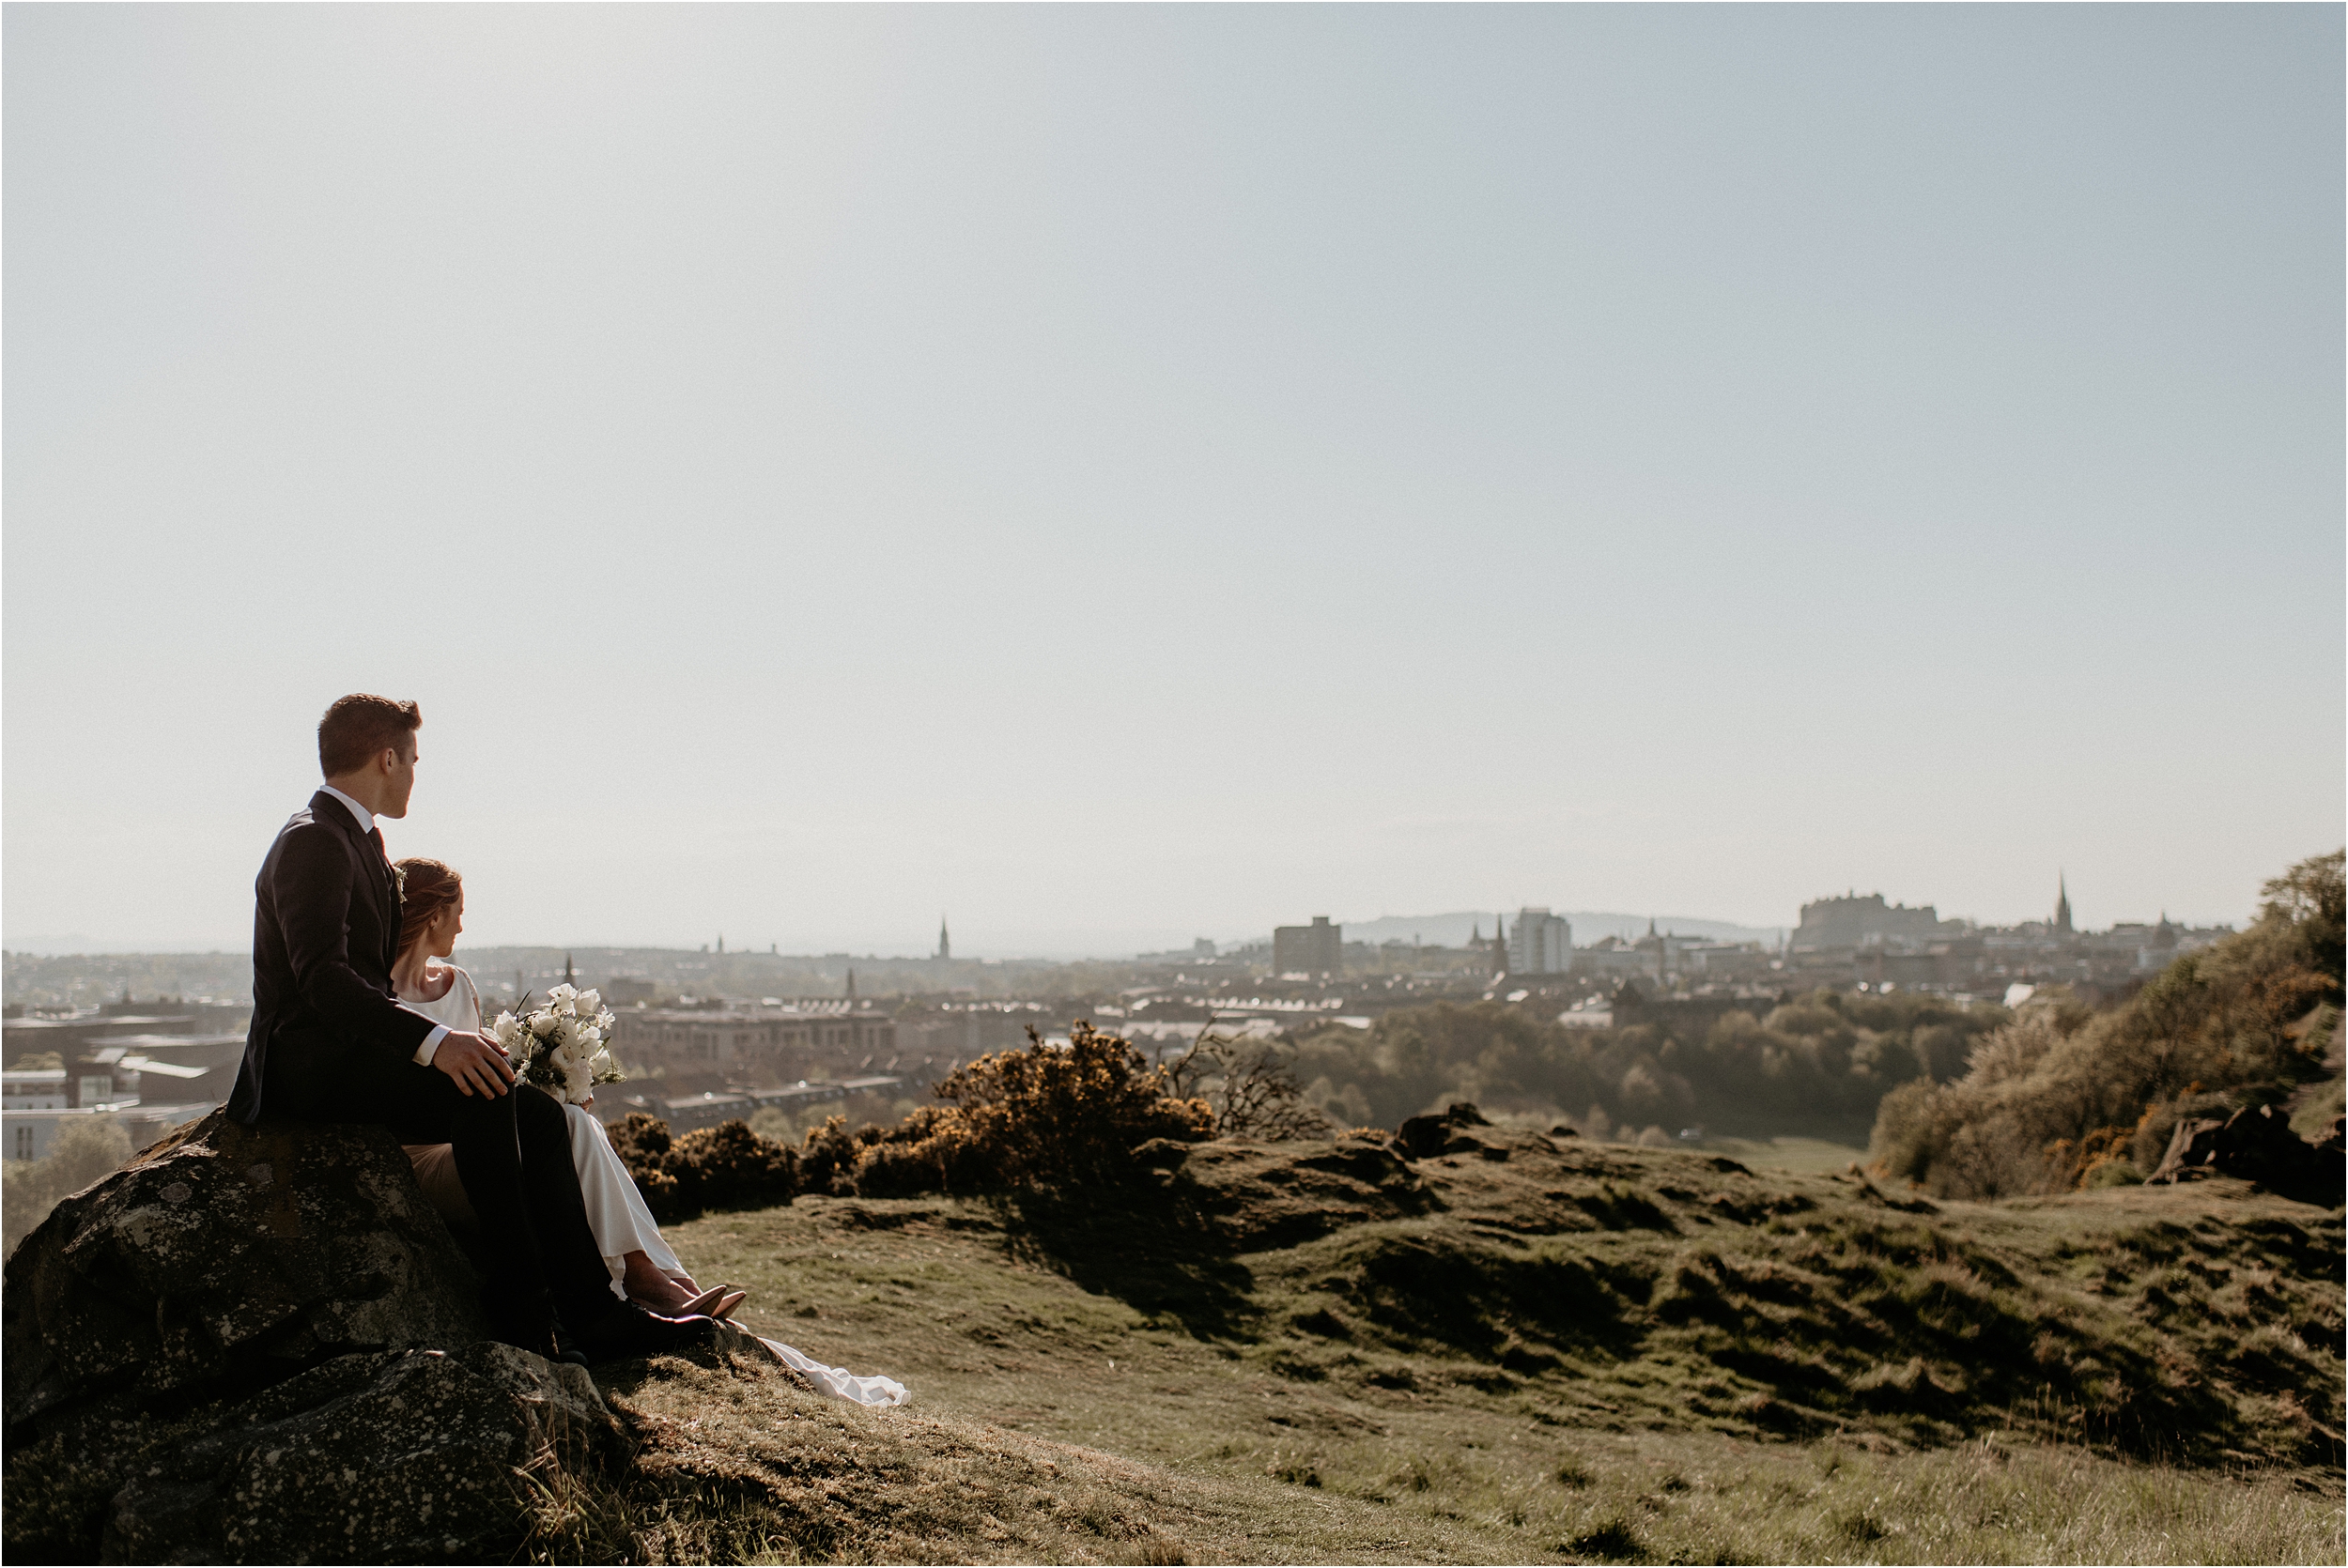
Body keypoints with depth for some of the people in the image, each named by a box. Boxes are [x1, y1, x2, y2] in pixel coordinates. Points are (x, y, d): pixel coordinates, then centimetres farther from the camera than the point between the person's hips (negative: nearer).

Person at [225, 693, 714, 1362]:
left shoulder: (360, 840, 19)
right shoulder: (311, 842, -13)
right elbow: (323, 979, -26)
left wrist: (445, 1041, 10)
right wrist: (433, 1041, -37)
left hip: (358, 1054, 10)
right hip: (311, 1063, -9)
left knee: (540, 1116, -6)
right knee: (480, 1093, -30)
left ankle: (589, 1310, -11)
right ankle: (518, 1301, -23)